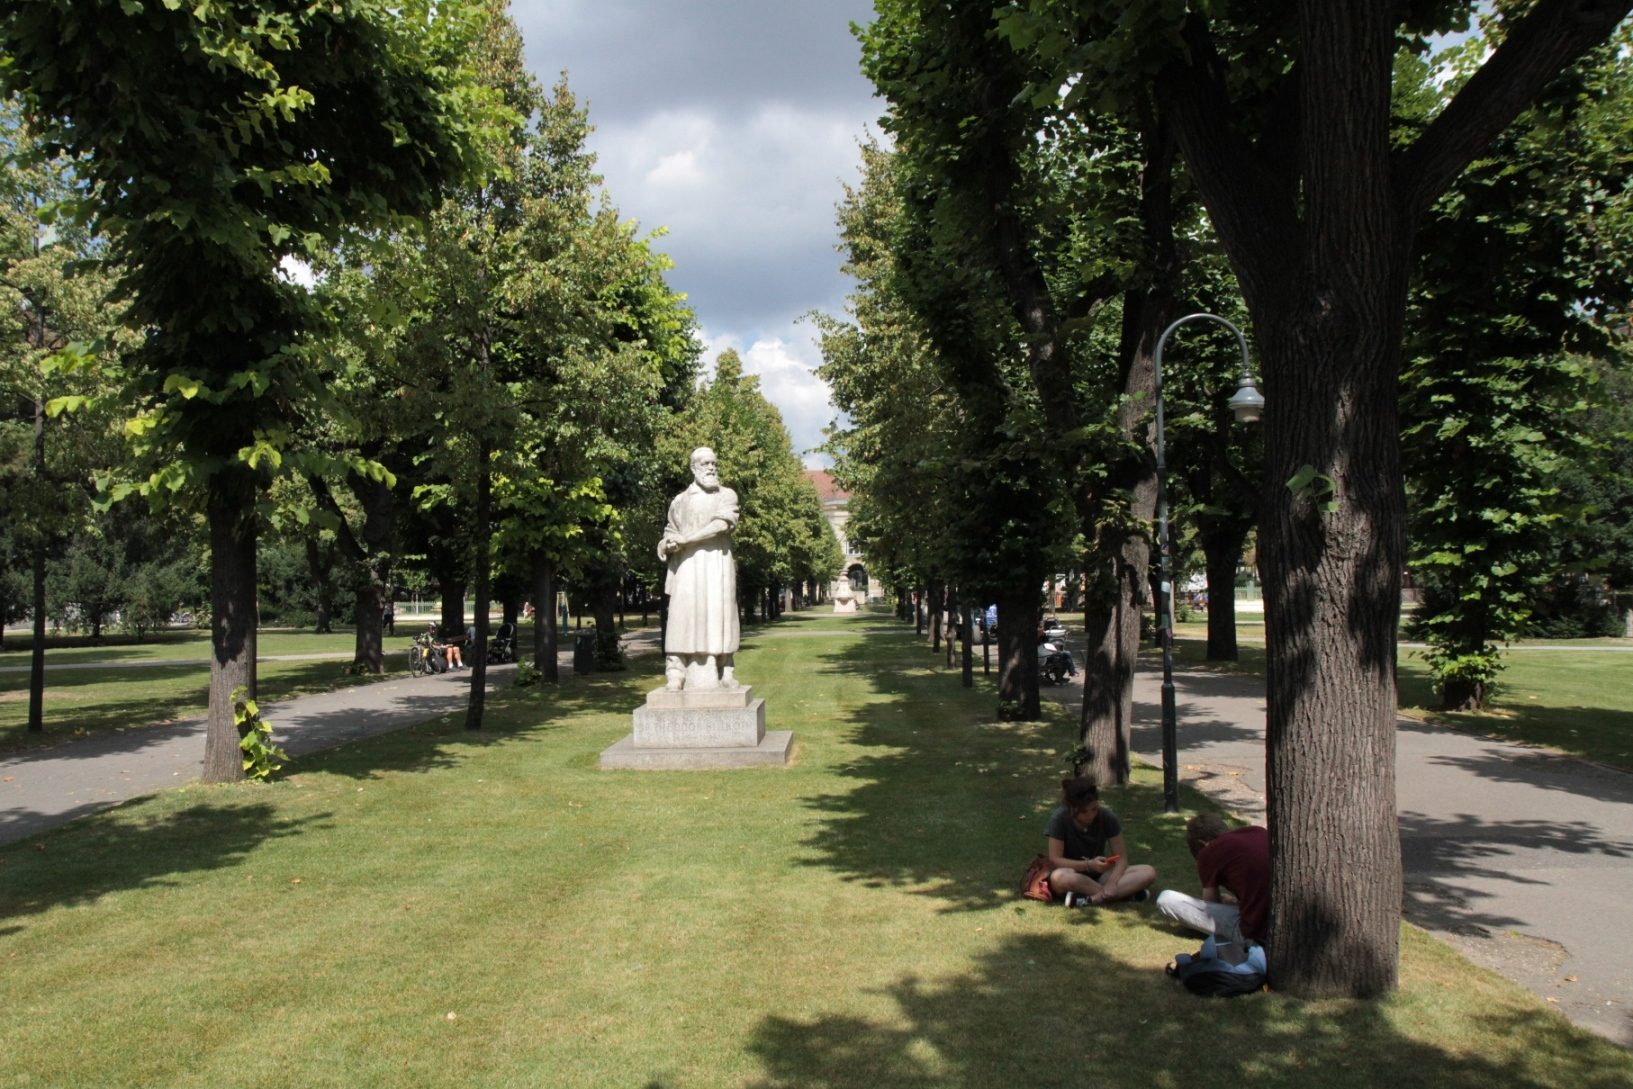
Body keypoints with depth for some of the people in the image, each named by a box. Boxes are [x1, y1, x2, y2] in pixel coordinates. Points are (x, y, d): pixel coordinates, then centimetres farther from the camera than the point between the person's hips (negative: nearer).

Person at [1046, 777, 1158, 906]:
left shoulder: (1107, 817, -11)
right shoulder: (1060, 818, -19)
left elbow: (1122, 858, -10)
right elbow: (1055, 860, -18)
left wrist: (1112, 882, -30)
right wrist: (1089, 865, -31)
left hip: (1099, 875, 3)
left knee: (1148, 873, -20)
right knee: (1059, 877, -41)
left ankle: (1091, 899, -31)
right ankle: (1126, 893, -28)